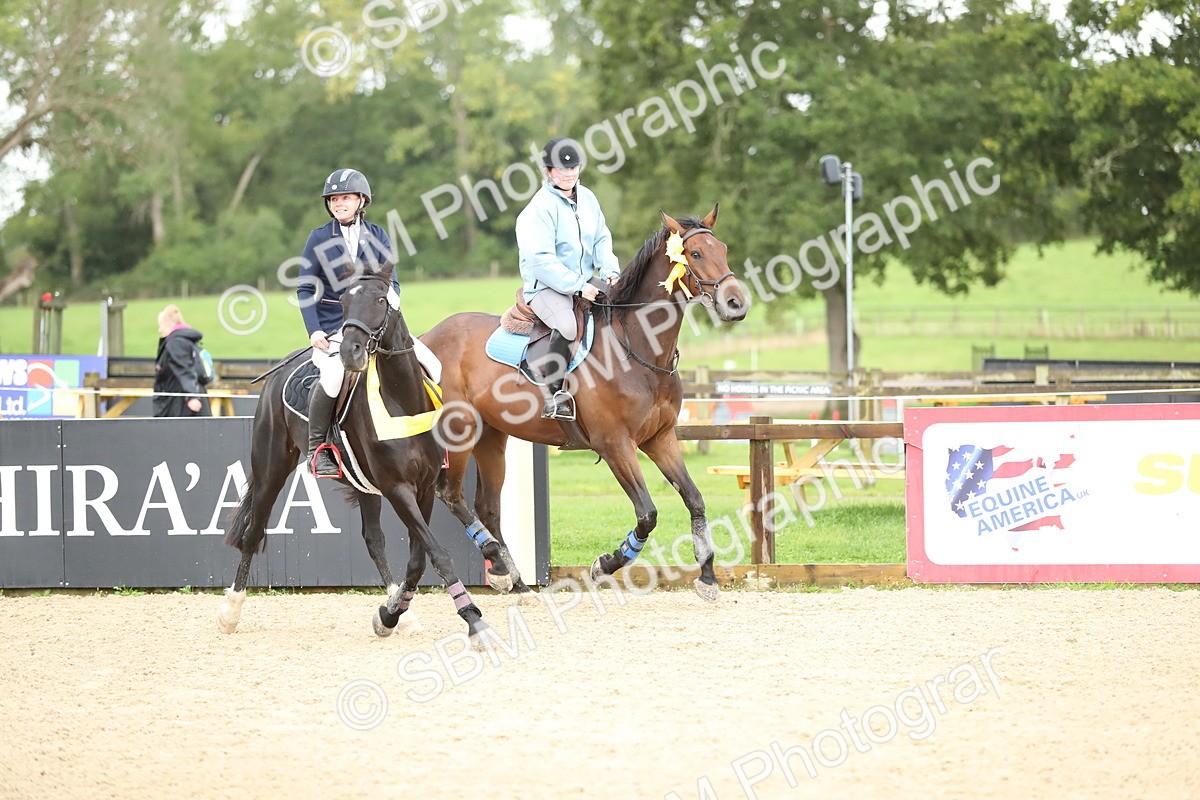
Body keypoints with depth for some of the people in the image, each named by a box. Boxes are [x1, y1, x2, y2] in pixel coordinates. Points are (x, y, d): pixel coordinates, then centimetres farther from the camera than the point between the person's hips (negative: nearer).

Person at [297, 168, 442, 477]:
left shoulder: (377, 236, 9)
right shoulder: (319, 239, 3)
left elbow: (391, 282, 9)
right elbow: (306, 289, 1)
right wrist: (314, 330, -12)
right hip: (332, 328, -3)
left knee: (431, 363, -13)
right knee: (335, 371, -35)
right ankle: (317, 448, -20)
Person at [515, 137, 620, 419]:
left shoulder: (587, 198, 10)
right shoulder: (540, 207, -13)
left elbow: (602, 239, 12)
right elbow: (541, 259, -19)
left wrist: (610, 271, -7)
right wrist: (578, 286, -24)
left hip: (586, 285, 8)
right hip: (547, 287, -8)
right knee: (568, 325, -36)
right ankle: (553, 395, -28)